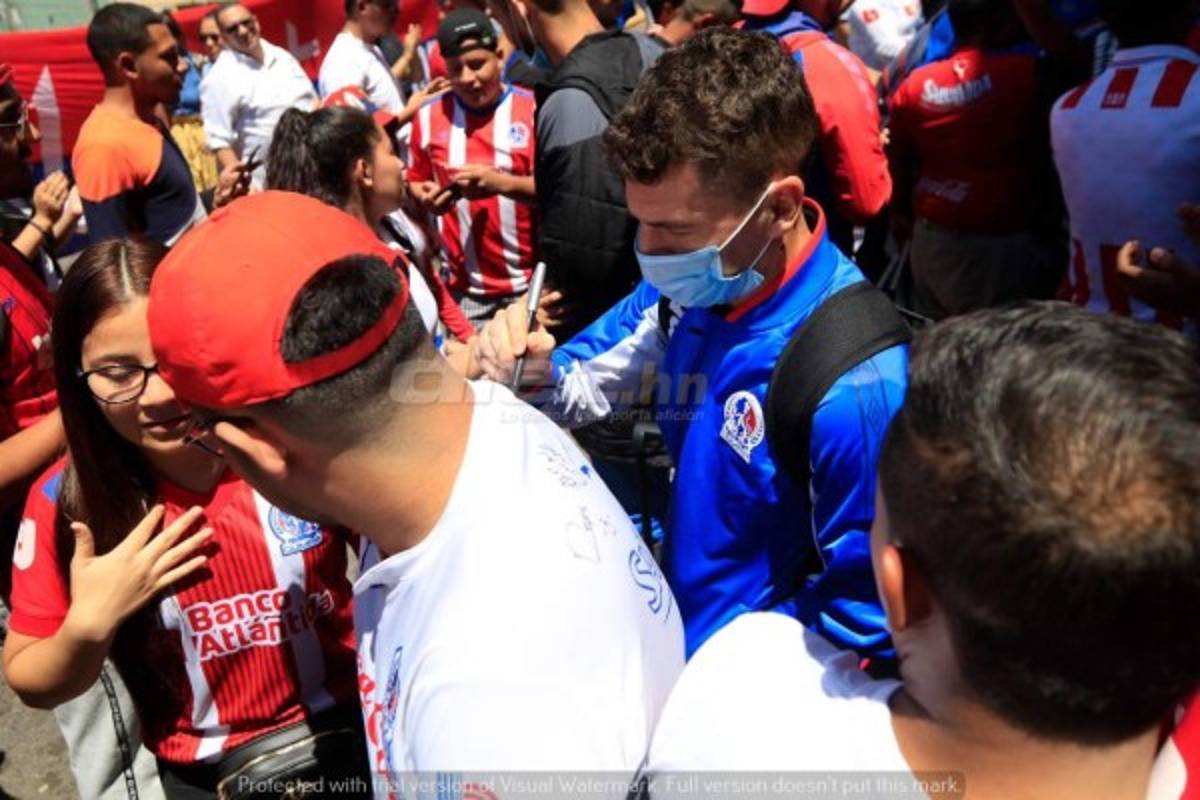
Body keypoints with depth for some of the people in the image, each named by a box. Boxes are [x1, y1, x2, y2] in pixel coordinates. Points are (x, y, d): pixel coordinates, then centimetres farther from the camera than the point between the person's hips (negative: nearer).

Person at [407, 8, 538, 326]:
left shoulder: (532, 109, -5)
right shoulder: (429, 116, 4)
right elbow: (415, 181, 16)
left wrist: (502, 183, -24)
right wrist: (426, 197, -7)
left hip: (532, 280, -2)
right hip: (465, 286, 2)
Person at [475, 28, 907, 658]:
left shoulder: (852, 384, -29)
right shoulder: (691, 282, -6)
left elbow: (863, 620, -21)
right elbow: (590, 382, 8)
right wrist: (539, 373, -13)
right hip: (671, 623, 6)